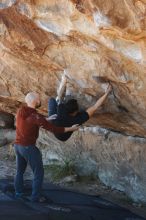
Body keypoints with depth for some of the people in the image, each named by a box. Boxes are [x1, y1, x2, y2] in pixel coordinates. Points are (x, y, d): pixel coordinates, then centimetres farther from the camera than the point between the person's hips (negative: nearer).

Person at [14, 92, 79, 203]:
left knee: (20, 171, 23)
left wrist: (48, 119, 19)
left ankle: (19, 193, 29)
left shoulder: (20, 111, 0)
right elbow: (53, 129, -21)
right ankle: (36, 196, 9)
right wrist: (71, 129, -10)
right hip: (29, 148, -7)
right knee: (38, 172, 7)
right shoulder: (36, 116, -22)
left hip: (18, 145, 7)